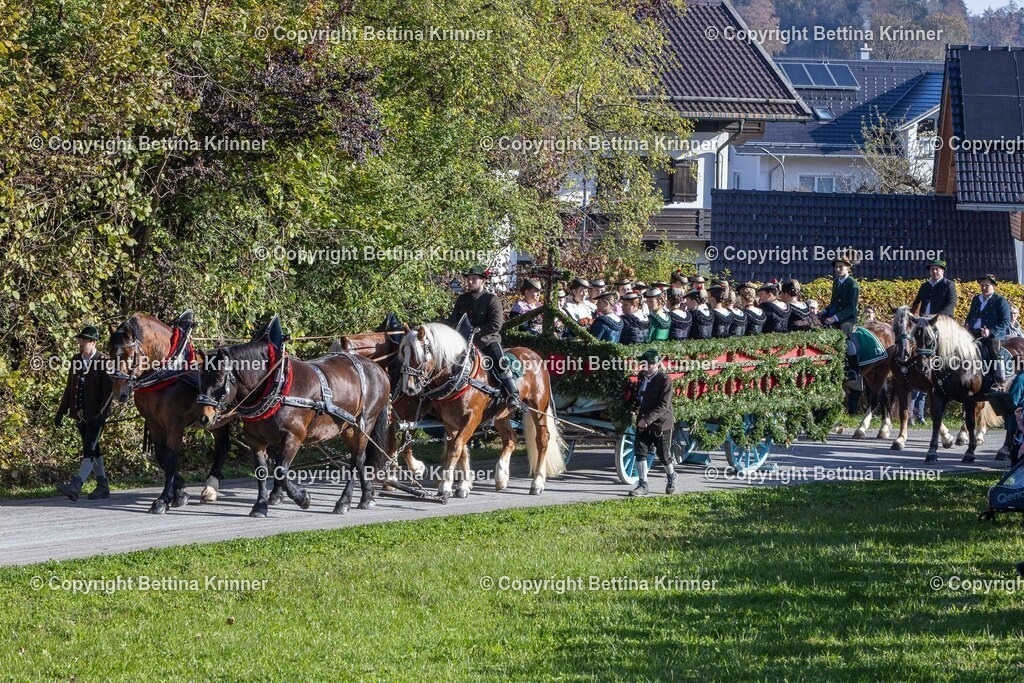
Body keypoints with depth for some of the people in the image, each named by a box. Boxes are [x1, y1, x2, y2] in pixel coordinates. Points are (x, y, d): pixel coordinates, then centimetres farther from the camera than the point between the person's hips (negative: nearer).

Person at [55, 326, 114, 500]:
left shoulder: (104, 361, -9)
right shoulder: (76, 359, 10)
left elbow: (108, 391, -14)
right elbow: (69, 388, 16)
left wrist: (101, 413, -22)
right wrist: (61, 412, 14)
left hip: (96, 414, -7)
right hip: (80, 414, 7)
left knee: (89, 449, -14)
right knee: (92, 449, 13)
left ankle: (76, 486, -25)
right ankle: (103, 486, 22)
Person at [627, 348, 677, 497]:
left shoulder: (664, 380, -18)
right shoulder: (642, 376, 4)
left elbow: (663, 406, -24)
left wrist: (648, 419, -32)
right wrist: (637, 408, 8)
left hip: (661, 424, -6)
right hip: (643, 422, 6)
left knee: (664, 455, 8)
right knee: (640, 451, -4)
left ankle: (671, 476, 36)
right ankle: (643, 485, 1)